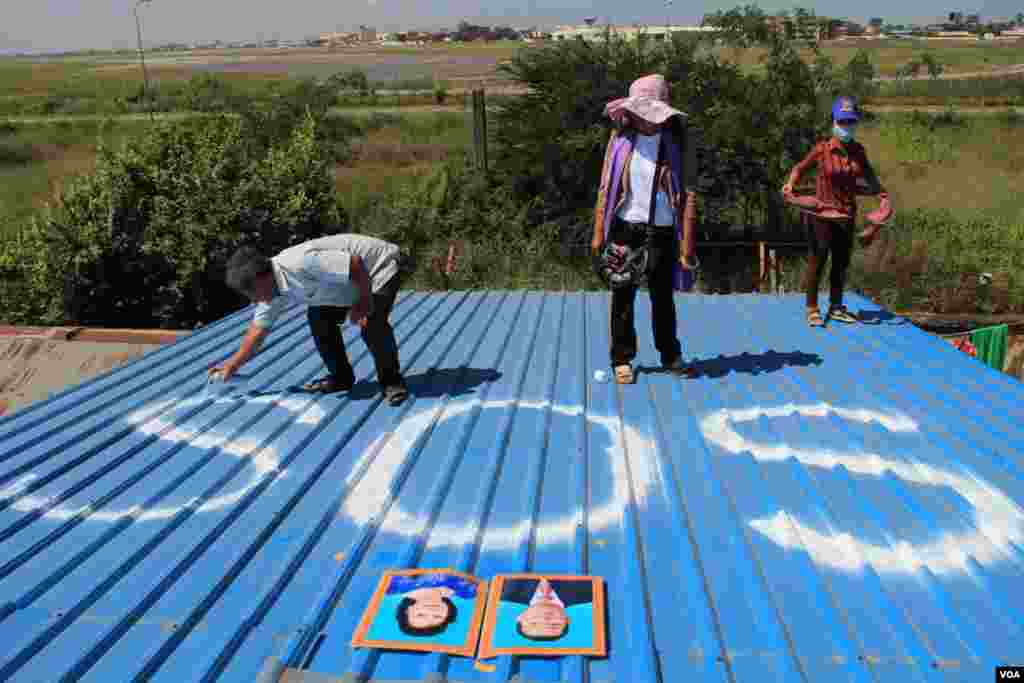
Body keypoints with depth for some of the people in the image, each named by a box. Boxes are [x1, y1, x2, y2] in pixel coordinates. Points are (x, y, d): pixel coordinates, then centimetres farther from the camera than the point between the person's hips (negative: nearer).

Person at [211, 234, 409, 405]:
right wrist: (232, 365, 6)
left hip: (380, 265, -9)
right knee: (318, 319, 4)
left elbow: (356, 264, -34)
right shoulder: (272, 289, -5)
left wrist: (365, 302, -22)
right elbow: (258, 329, 6)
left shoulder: (300, 263, -36)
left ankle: (392, 382, -5)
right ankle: (341, 377, 17)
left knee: (372, 325, -25)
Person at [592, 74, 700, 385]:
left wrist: (687, 241, -13)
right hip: (625, 228, 1)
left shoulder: (677, 140, -5)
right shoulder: (621, 137, 1)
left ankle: (671, 356, 25)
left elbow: (688, 194, -7)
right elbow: (606, 187, 3)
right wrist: (598, 232, -1)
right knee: (622, 296, 6)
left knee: (663, 296, 10)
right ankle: (622, 359, 17)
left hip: (662, 230, -1)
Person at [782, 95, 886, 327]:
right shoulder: (822, 149, -10)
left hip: (847, 214, 5)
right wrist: (790, 183, -19)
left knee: (842, 262, 13)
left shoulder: (858, 150, 4)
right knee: (818, 260, -3)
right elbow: (799, 168, -1)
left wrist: (880, 191, 9)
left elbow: (868, 174, 20)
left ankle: (836, 307, 26)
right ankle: (812, 309, 8)